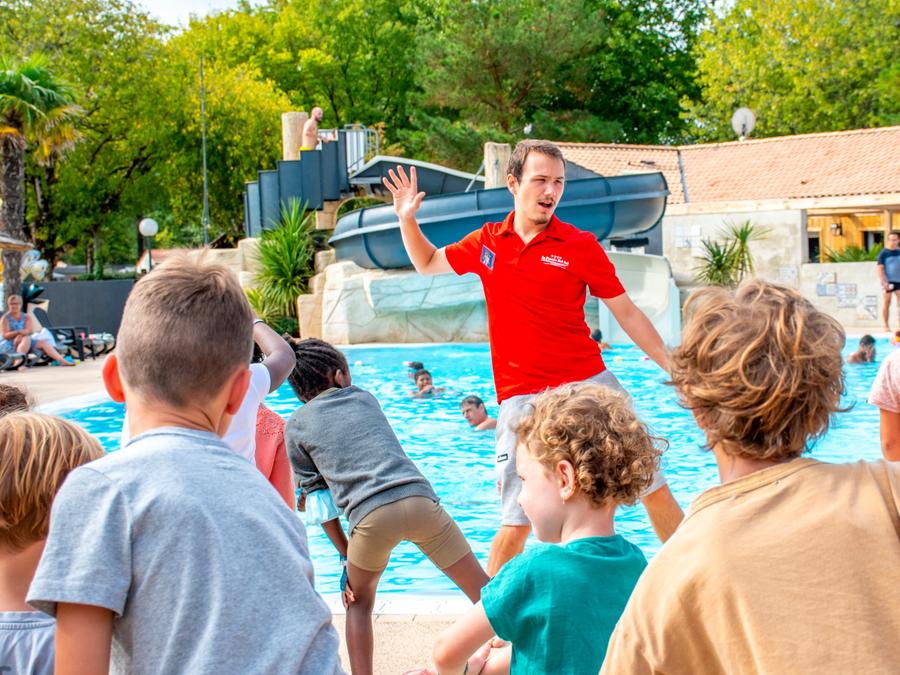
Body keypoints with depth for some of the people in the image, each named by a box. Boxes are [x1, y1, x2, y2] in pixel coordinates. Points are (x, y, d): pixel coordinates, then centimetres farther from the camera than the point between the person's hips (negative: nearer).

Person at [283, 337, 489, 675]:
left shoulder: (297, 425, 18)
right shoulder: (365, 398, 27)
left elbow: (320, 499, 15)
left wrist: (346, 555, 20)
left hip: (369, 515, -1)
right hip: (419, 498, 2)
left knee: (359, 603, 24)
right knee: (485, 594, 10)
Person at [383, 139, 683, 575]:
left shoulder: (580, 245, 0)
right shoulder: (486, 242, 7)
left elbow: (627, 313, 4)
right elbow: (428, 264, 25)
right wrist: (407, 218, 11)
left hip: (587, 384, 0)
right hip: (521, 397, 0)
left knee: (652, 483, 6)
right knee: (516, 522, -2)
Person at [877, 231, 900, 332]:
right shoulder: (883, 253, -5)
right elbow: (880, 268, -9)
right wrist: (884, 282, -18)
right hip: (888, 281, -4)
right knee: (887, 303, 2)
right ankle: (886, 327, 7)